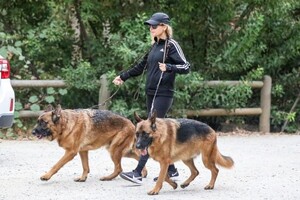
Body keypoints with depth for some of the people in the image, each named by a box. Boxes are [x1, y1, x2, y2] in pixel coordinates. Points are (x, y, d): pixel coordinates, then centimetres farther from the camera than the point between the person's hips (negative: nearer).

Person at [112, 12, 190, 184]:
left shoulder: (171, 45, -7)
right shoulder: (155, 46, 16)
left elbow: (186, 67, -12)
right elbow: (142, 66, 27)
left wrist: (168, 67, -28)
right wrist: (123, 76, 30)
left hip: (163, 95, -8)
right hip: (151, 94, 8)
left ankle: (138, 173, -16)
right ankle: (171, 170, 17)